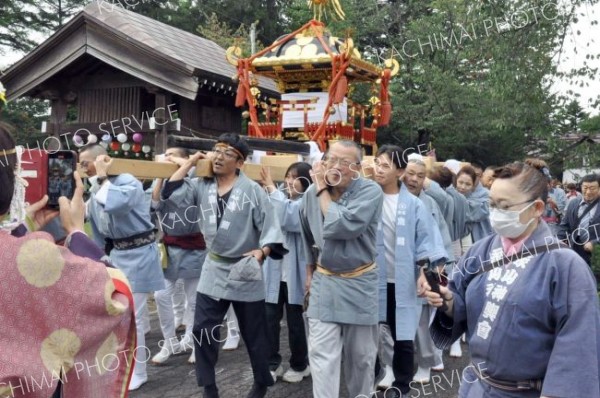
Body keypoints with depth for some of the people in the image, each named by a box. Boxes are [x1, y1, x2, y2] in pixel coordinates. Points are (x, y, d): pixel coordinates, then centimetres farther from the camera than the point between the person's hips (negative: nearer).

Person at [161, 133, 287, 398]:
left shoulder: (252, 190, -11)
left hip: (245, 270, -3)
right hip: (213, 269, 4)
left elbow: (270, 226, -12)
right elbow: (171, 195, -9)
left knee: (253, 334, 10)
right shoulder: (202, 186, 1)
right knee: (203, 330, 7)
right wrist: (188, 163, -5)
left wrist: (261, 251, -27)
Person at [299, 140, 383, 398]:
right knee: (321, 355, -2)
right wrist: (310, 272, 18)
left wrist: (323, 191, -20)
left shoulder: (371, 191, -17)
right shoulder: (311, 193, -2)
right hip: (323, 282, 3)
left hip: (359, 283, -2)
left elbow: (341, 226, -32)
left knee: (361, 354, 14)